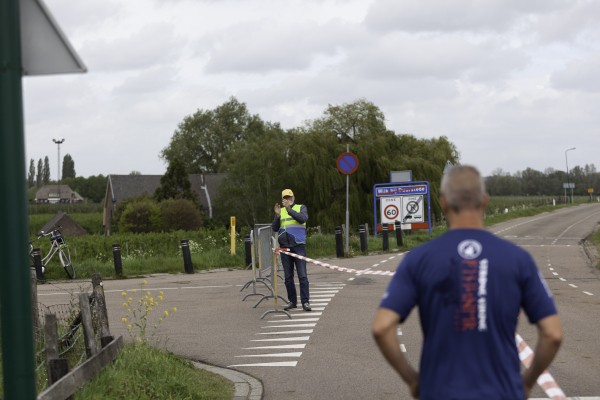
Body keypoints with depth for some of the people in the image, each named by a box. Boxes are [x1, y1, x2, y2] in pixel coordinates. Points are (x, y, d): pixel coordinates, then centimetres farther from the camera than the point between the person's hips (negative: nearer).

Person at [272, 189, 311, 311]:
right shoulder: (280, 211, 14)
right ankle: (292, 301, 12)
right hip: (285, 247, 3)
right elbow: (275, 228, 4)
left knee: (302, 275, -10)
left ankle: (305, 302, -11)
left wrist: (289, 209, -23)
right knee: (288, 277, 5)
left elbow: (303, 218, -14)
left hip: (298, 246, -3)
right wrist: (277, 215, -12)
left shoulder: (301, 208, 7)